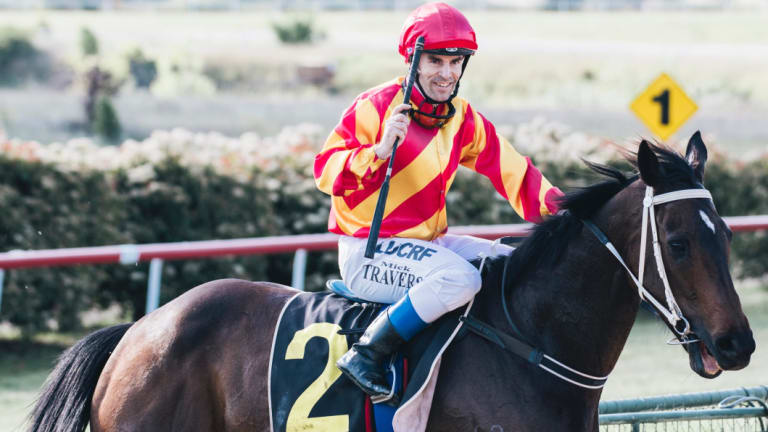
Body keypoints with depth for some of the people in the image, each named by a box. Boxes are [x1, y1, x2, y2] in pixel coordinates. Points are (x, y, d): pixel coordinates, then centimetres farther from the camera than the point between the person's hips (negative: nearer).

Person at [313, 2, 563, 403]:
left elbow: (510, 170, 7)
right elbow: (325, 171, -15)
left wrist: (559, 210, -4)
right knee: (460, 277, -33)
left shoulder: (462, 119, 8)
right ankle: (366, 354, -26)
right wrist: (377, 151, -30)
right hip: (368, 251, -8)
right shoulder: (376, 107, -11)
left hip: (430, 242, 8)